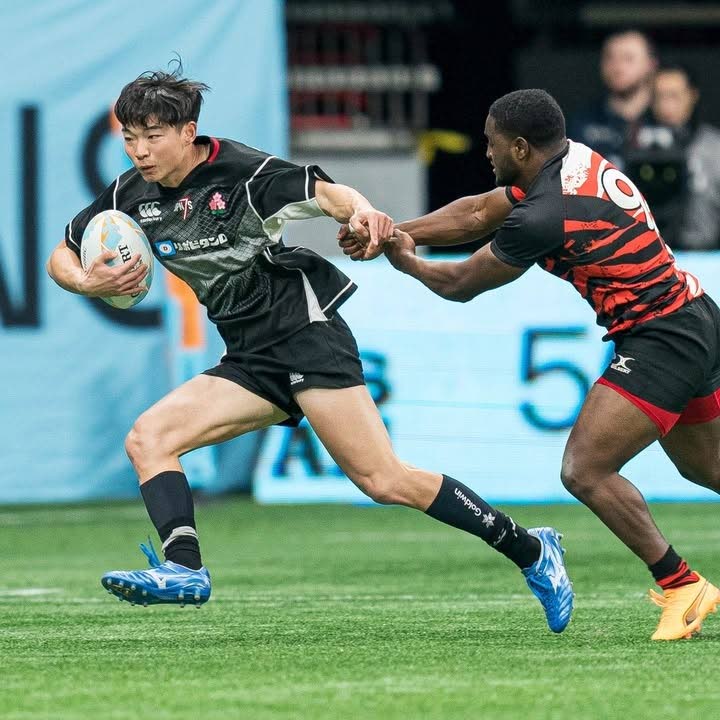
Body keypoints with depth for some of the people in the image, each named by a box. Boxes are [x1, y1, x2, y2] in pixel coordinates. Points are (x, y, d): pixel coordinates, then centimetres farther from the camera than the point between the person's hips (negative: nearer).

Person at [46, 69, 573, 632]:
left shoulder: (242, 171, -14)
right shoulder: (132, 196, 4)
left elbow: (322, 190, -27)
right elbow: (62, 256, 14)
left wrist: (360, 210, -50)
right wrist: (87, 283, -9)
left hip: (307, 336, -7)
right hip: (250, 364, 7)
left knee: (383, 480, -14)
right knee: (147, 440, -10)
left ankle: (531, 552, -3)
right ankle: (184, 569, -23)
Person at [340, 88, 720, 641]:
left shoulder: (544, 216, -22)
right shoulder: (574, 159, 5)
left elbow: (462, 284, -7)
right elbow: (478, 213, 15)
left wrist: (406, 262, 12)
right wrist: (394, 232, 8)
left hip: (658, 341, -10)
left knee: (585, 471, -12)